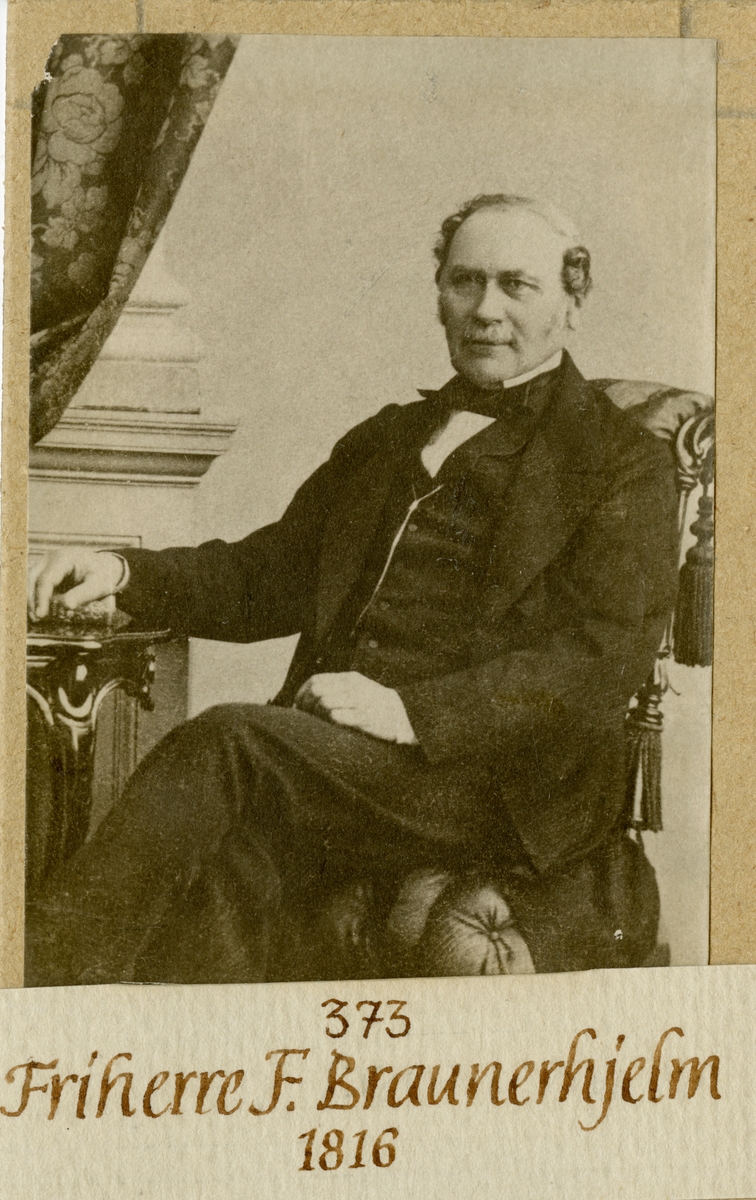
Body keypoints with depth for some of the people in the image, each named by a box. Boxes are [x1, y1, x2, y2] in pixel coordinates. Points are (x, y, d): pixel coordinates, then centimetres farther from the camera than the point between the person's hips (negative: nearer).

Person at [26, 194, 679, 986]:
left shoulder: (624, 462, 5)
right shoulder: (382, 442, 26)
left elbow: (603, 661, -7)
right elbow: (270, 576, 26)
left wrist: (413, 711, -19)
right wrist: (125, 575, 7)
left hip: (490, 784, -5)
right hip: (332, 762, 6)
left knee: (227, 743, -28)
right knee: (236, 863, -27)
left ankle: (38, 973, -29)